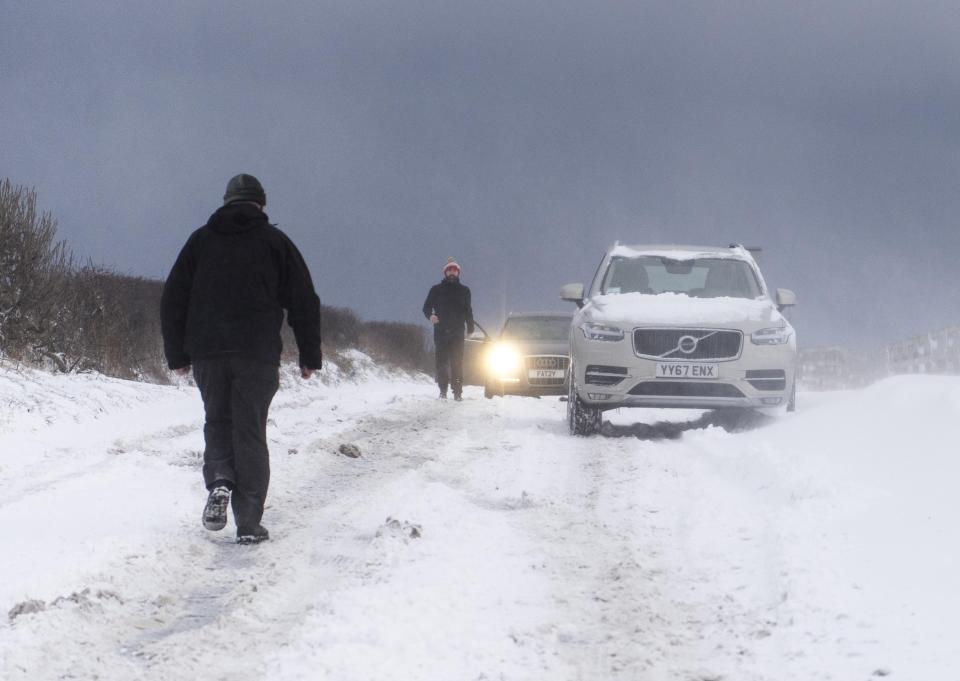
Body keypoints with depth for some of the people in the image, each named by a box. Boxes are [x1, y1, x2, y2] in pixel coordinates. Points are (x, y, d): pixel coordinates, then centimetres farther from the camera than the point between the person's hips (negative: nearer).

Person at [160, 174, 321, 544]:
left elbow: (172, 299, 10)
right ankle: (249, 523, -2)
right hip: (258, 355, -1)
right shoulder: (274, 242, 7)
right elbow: (303, 301, 4)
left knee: (217, 423, 18)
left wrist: (176, 355, 14)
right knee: (250, 433, 3)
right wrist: (310, 356, 9)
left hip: (207, 353, 1)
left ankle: (219, 481, -10)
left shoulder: (200, 240, 11)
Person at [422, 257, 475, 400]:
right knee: (442, 362, -3)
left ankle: (457, 391, -7)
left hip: (457, 332, 0)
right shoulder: (436, 290, 9)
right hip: (441, 331, 0)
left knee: (457, 362, -7)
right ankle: (443, 391, 2)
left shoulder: (464, 291, 14)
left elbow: (468, 311, 18)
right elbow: (426, 307, 8)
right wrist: (430, 315, -14)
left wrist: (470, 328, 10)